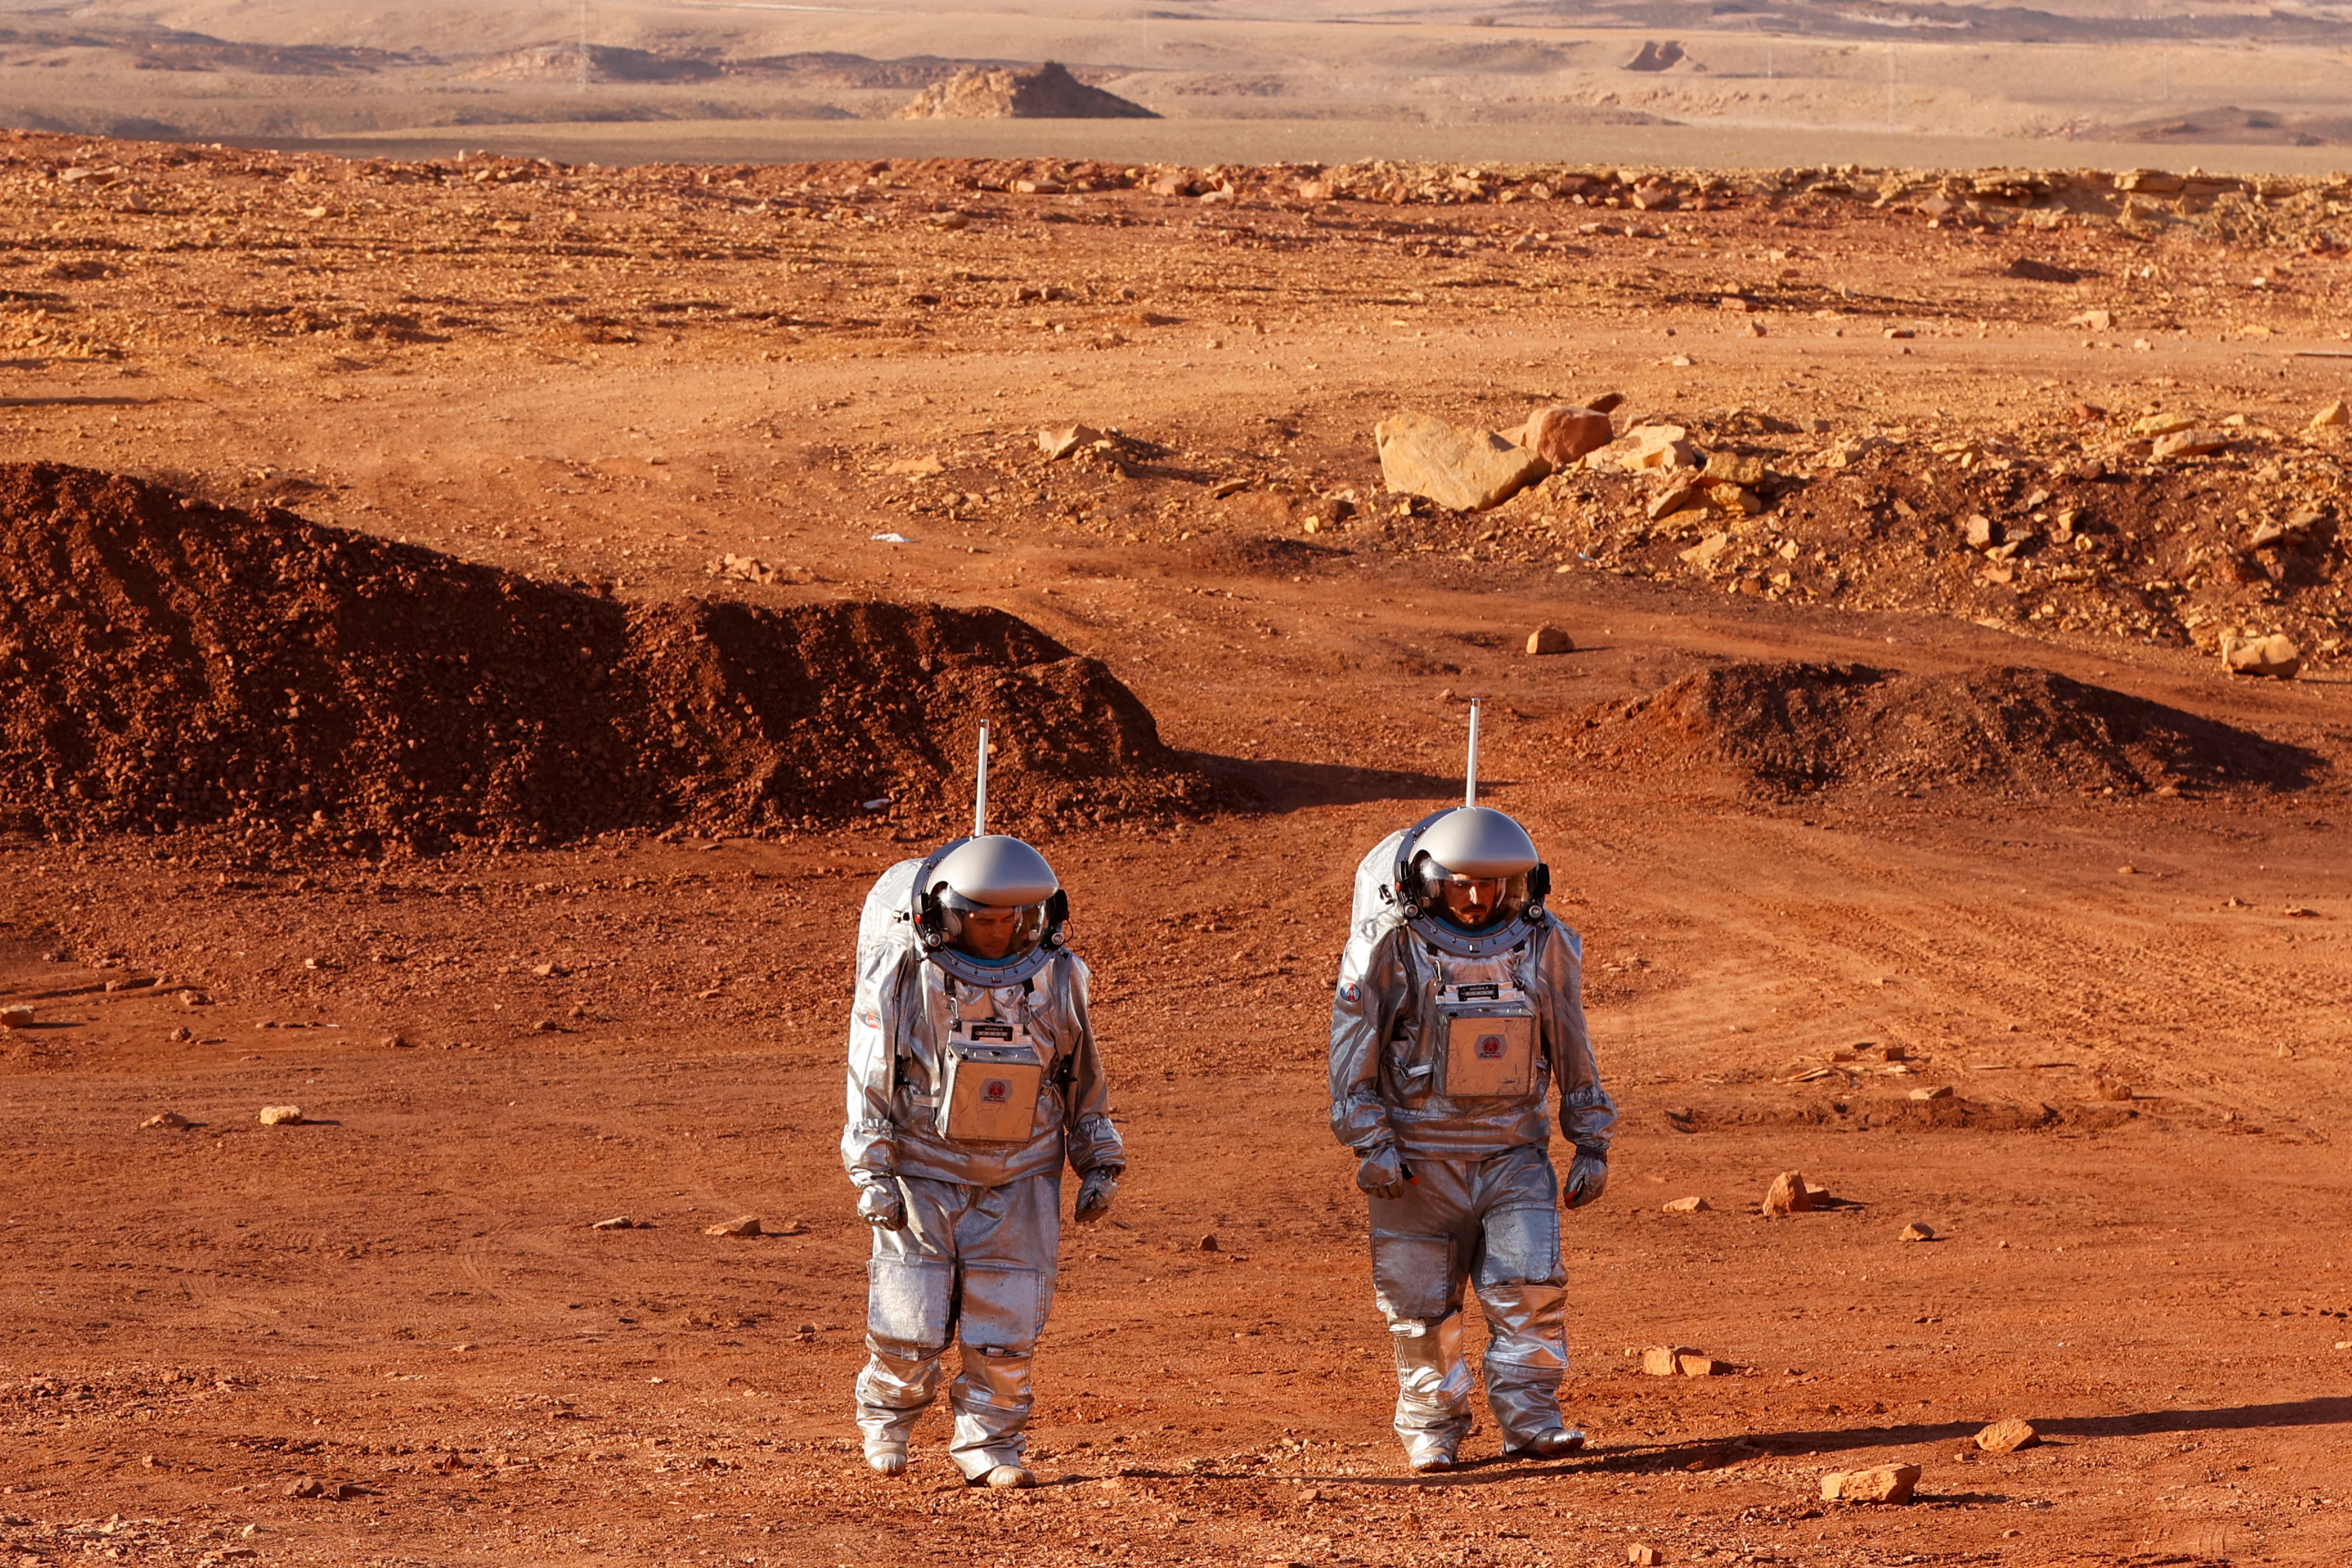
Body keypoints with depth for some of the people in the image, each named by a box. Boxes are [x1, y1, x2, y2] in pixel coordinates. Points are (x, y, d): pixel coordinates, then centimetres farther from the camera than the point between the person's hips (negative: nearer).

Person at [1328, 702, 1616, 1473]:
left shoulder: (1543, 948, 2)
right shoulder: (1392, 947, -8)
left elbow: (1573, 1053, 11)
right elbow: (1353, 1046, -6)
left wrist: (1592, 1144, 11)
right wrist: (1370, 1142, -12)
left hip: (1513, 1152, 2)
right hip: (1420, 1157, -2)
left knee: (1530, 1281, -10)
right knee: (1421, 1301, 3)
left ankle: (1531, 1418, -3)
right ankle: (1431, 1428, 17)